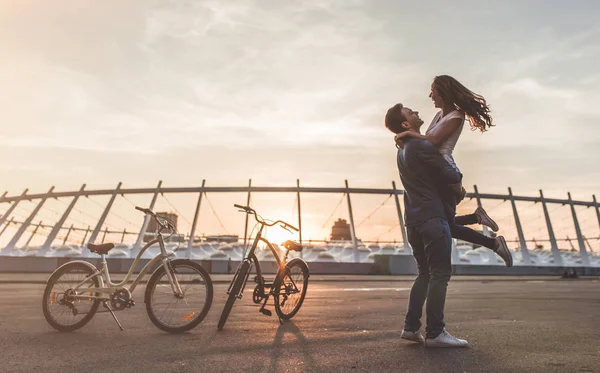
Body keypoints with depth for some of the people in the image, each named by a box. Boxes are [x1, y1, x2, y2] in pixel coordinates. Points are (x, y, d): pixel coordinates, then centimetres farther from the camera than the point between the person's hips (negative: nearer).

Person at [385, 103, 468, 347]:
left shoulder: (403, 150, 19)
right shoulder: (422, 146, -10)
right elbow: (452, 177, -9)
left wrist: (453, 186, 16)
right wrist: (459, 189, 12)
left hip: (414, 220, 9)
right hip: (432, 217, -9)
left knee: (425, 274, 14)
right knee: (440, 274, -4)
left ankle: (411, 327, 14)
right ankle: (435, 333, 0)